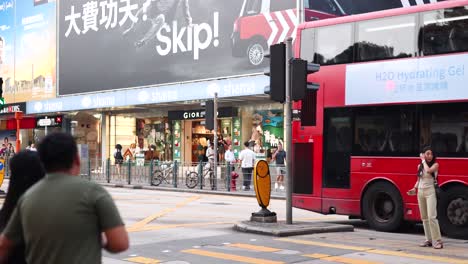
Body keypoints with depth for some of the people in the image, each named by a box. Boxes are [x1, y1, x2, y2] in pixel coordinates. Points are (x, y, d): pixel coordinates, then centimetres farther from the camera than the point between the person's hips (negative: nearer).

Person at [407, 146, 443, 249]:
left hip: (430, 191, -6)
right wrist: (414, 189, 4)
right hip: (420, 192, 6)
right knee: (424, 217, 8)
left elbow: (428, 170, -23)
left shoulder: (435, 164, -2)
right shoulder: (420, 166, 11)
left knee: (431, 217, -15)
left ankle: (437, 241, -13)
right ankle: (429, 240, 14)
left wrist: (423, 160, -10)